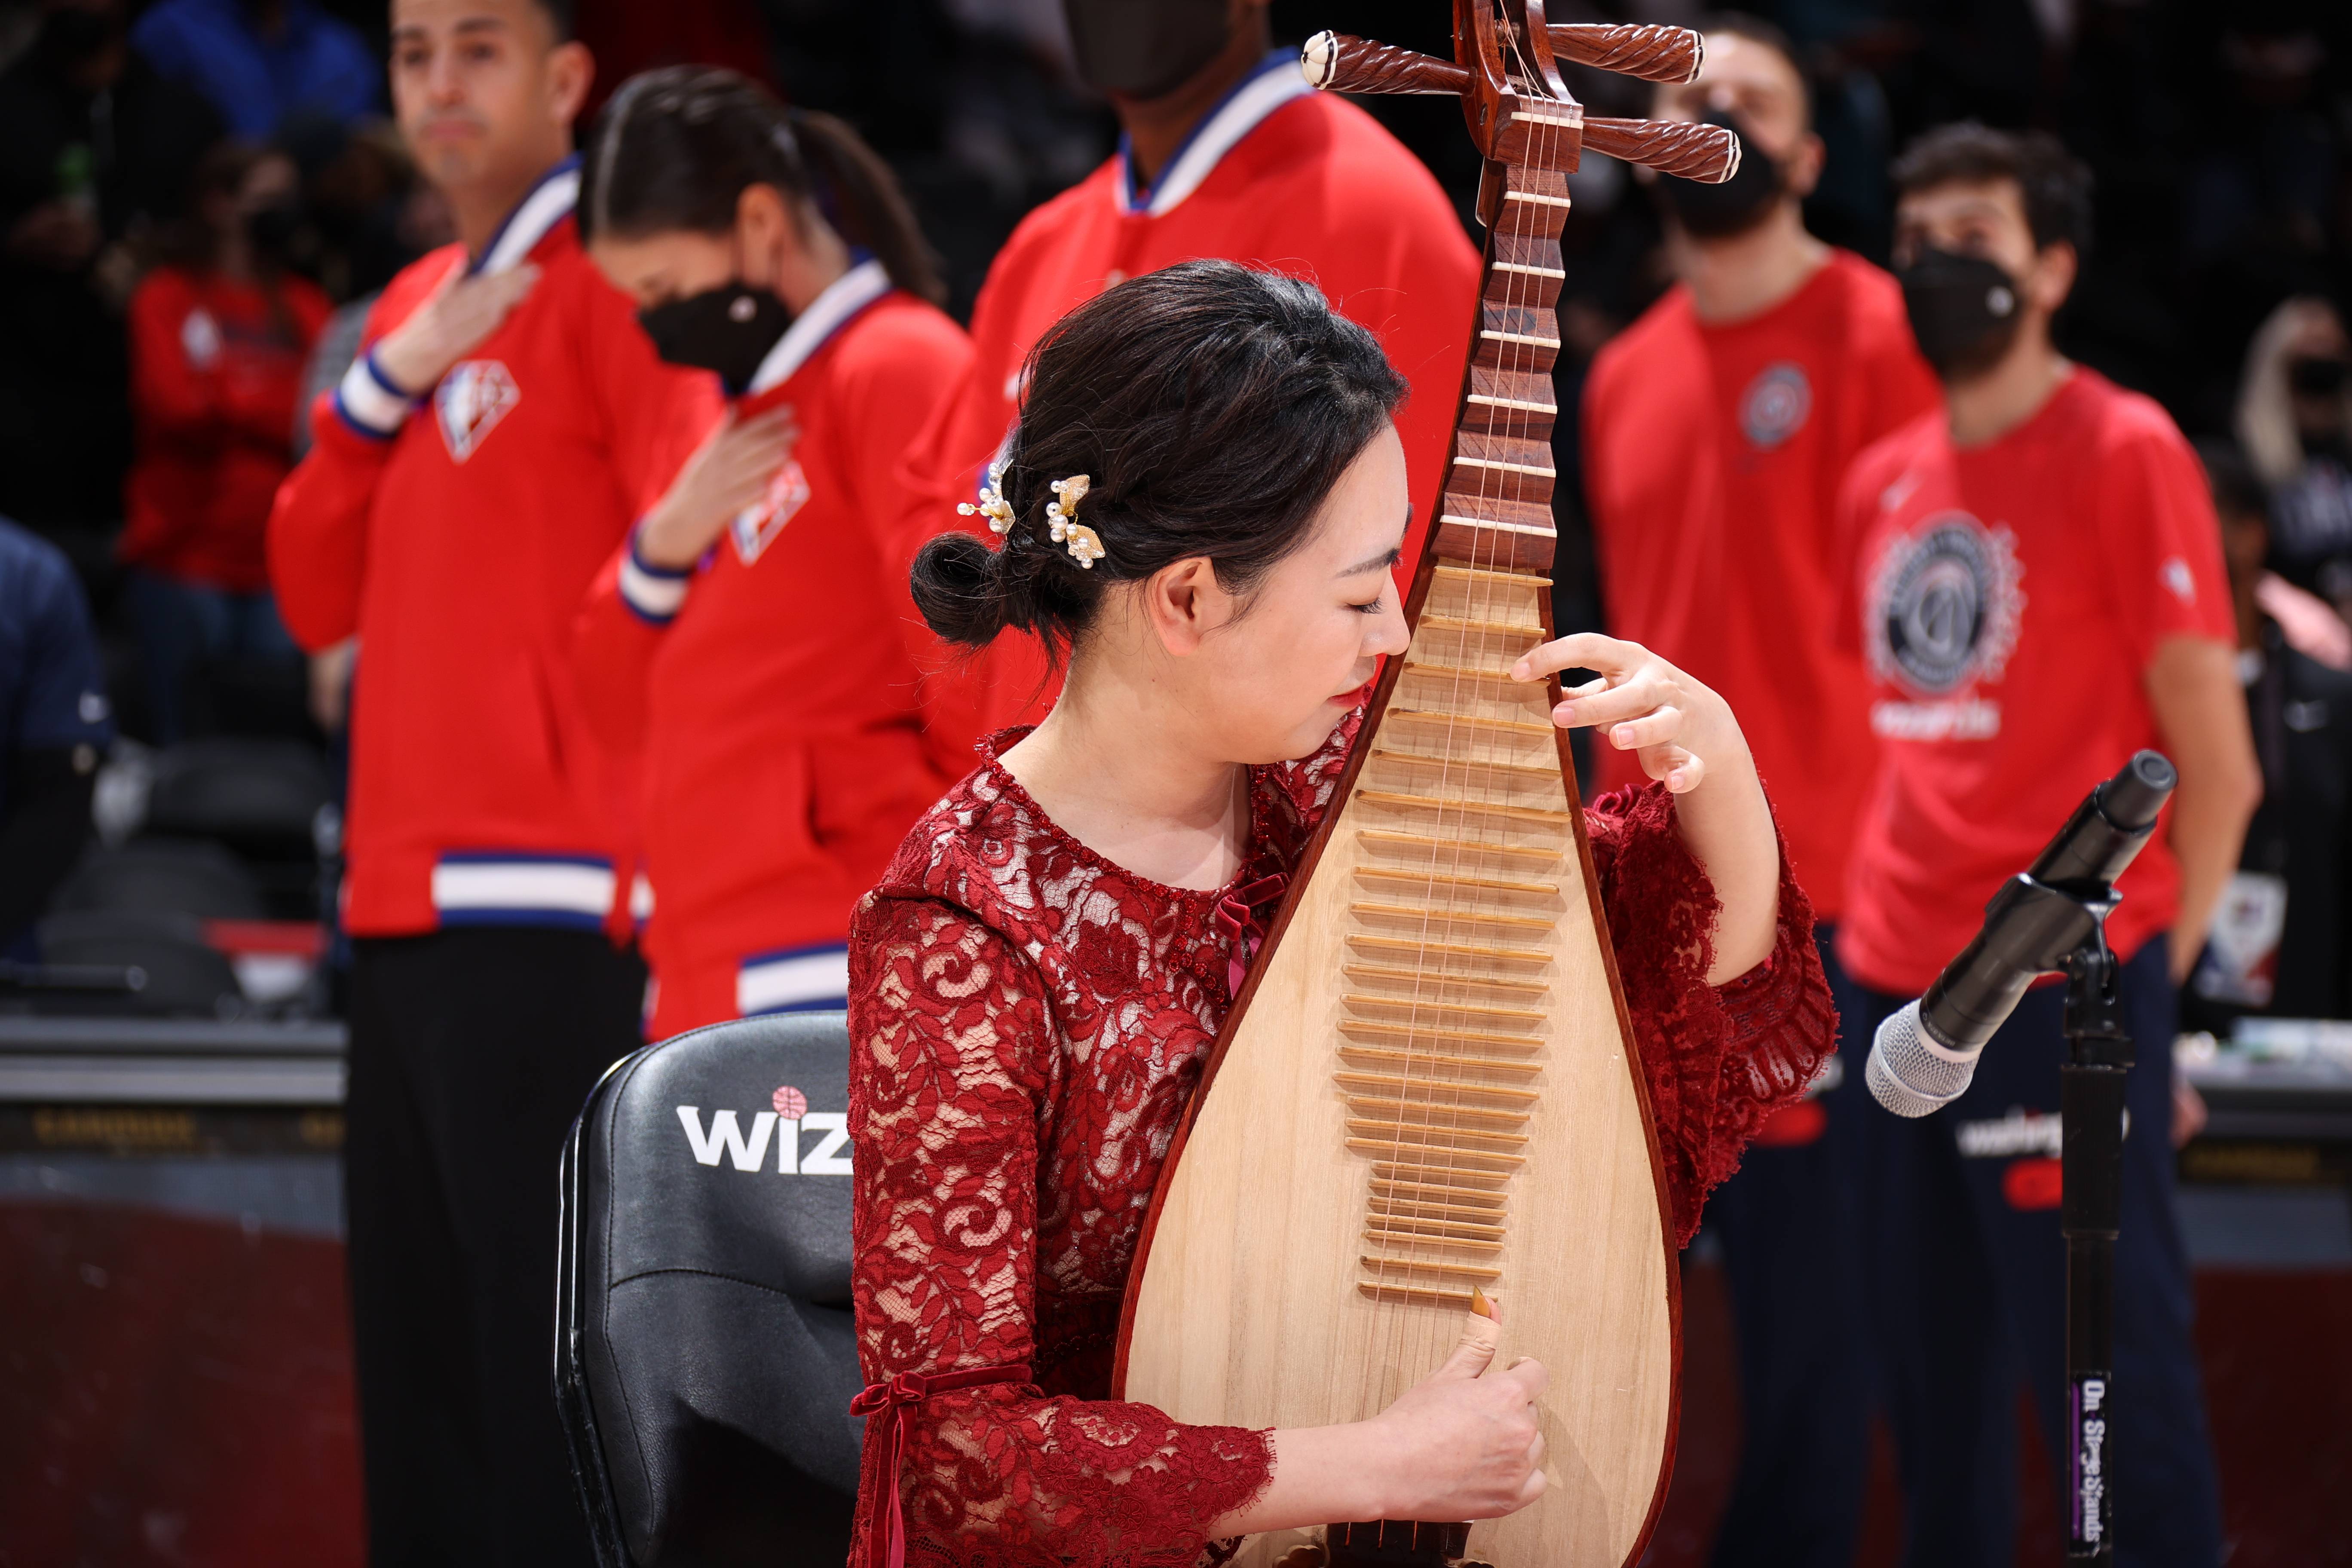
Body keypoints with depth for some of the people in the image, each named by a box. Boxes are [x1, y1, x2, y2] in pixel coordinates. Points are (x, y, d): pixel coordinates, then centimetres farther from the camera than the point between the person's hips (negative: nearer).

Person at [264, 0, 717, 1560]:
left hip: (546, 916, -8)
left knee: (541, 1363, -11)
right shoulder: (415, 307, 19)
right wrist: (386, 381, 2)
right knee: (416, 1370, 10)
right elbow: (321, 598, 17)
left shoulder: (610, 287, -5)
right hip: (402, 907, 8)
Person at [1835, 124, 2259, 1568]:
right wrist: (1876, 921, 11)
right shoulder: (1886, 483, 14)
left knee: (2110, 1379, -6)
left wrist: (2149, 974, -3)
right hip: (1897, 988, 7)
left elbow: (2217, 768, -5)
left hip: (2064, 986, -7)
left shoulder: (2125, 454, -5)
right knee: (1938, 1400, 11)